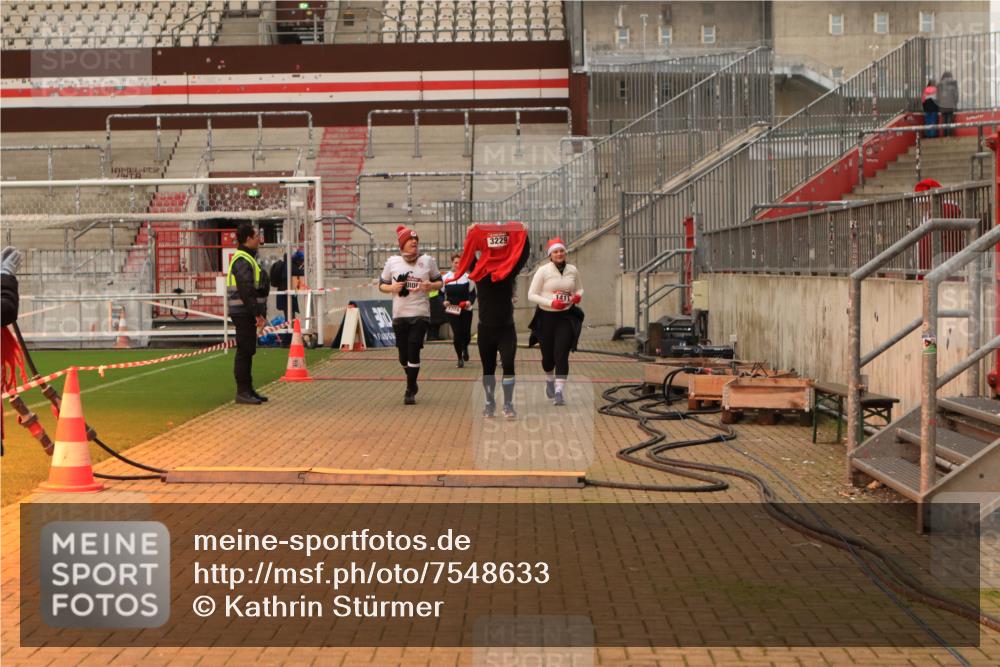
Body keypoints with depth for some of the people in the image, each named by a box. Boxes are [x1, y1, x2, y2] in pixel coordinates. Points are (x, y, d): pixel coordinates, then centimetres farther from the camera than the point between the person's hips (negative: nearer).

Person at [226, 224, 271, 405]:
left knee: (248, 351, 13)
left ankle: (248, 390, 19)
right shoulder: (243, 261, -15)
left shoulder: (247, 259, 19)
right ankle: (242, 392, -6)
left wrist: (259, 314, 20)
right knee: (244, 351, -8)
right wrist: (257, 314, -22)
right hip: (244, 313, -11)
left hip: (248, 314, 11)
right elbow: (246, 291, -22)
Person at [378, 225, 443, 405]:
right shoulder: (392, 262, 4)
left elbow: (439, 282, 12)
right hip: (399, 315, 2)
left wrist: (430, 286, -10)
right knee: (403, 354, 7)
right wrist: (392, 288, -10)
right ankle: (412, 383, 34)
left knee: (413, 351, -11)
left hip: (420, 314, -2)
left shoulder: (428, 261, 3)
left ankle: (410, 391, -1)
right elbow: (382, 285, 11)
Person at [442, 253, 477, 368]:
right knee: (456, 334, -7)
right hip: (452, 311, -1)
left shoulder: (467, 277, 1)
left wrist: (470, 301, -14)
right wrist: (444, 301, -10)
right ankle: (460, 359, 8)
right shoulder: (445, 278, 1)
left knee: (466, 334, 0)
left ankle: (465, 348, 37)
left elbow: (473, 293, 6)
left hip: (466, 310, 1)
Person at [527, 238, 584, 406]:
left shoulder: (573, 270, 2)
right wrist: (551, 303, -21)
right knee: (548, 354, 12)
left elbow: (580, 288, 18)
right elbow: (531, 295, -8)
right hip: (546, 317, -1)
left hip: (566, 317, 1)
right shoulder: (543, 271, -8)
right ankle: (550, 381, 42)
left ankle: (559, 392, -10)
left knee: (562, 354, -11)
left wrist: (578, 296, -7)